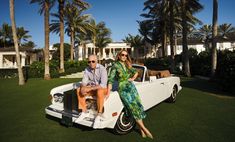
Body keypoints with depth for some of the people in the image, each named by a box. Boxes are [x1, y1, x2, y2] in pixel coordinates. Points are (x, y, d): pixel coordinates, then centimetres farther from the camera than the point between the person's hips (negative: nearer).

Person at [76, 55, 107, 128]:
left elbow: (103, 85, -30)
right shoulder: (87, 69, -4)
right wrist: (82, 87, -28)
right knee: (79, 90, -12)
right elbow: (84, 82, -4)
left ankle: (99, 115, -26)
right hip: (93, 88, 6)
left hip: (103, 88, -6)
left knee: (99, 92, -39)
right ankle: (84, 112, -2)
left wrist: (89, 89, -32)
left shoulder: (102, 69, -22)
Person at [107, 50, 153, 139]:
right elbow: (110, 79, -10)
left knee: (138, 107, 0)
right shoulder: (115, 66, -4)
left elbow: (136, 72, 29)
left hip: (131, 87, 6)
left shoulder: (127, 65, 12)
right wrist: (108, 92, -16)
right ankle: (144, 129, 3)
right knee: (134, 109, -8)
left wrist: (133, 78, 11)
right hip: (123, 89, -6)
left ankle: (142, 131, 8)